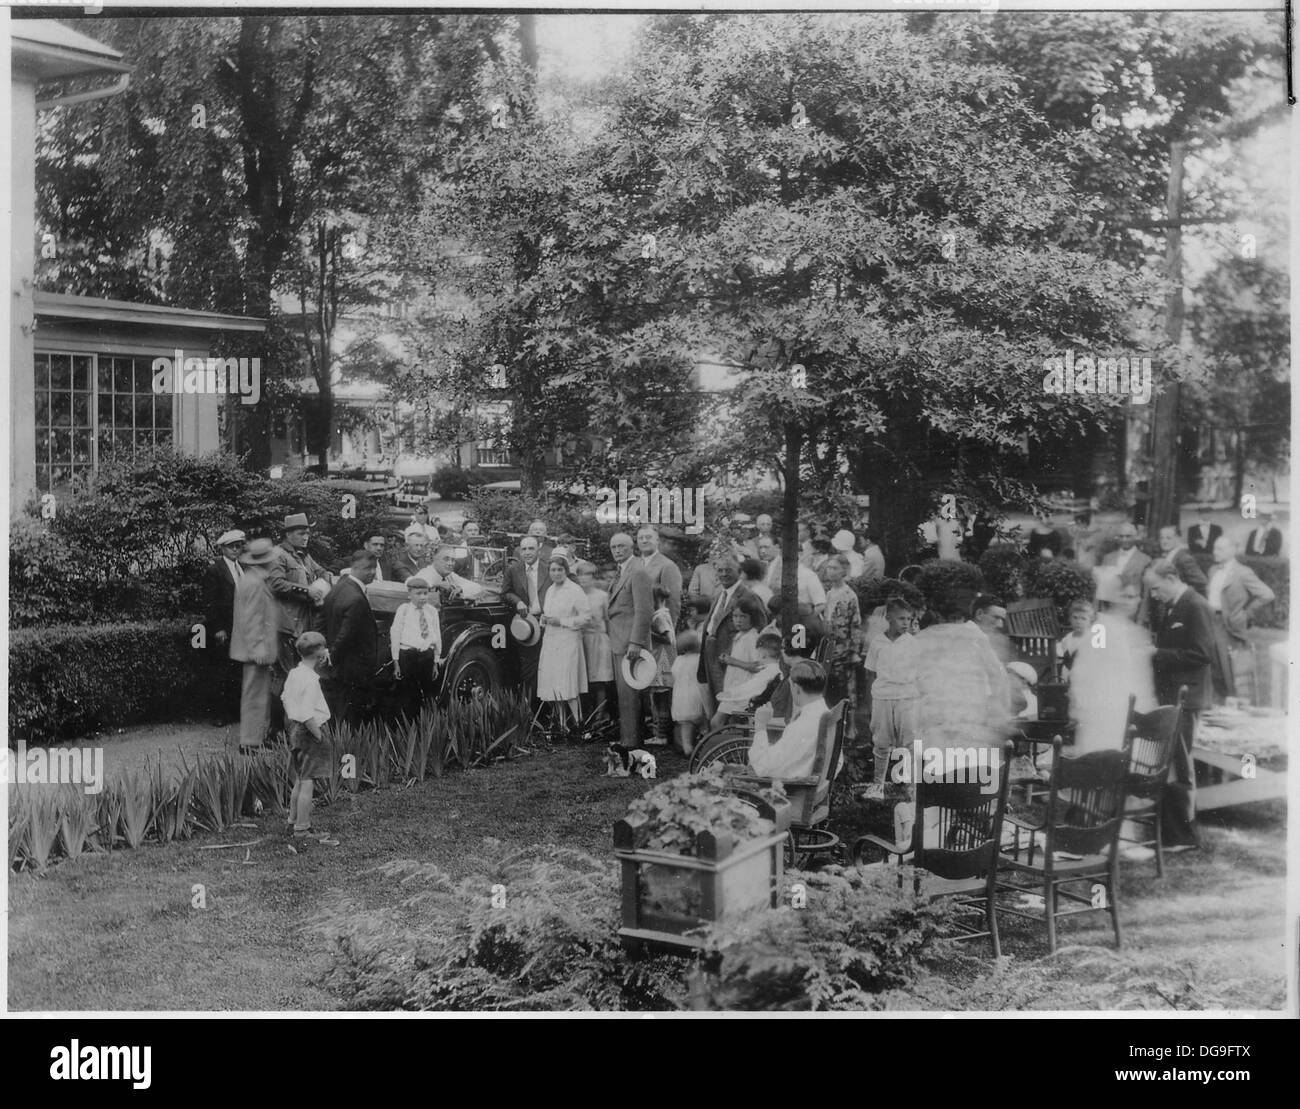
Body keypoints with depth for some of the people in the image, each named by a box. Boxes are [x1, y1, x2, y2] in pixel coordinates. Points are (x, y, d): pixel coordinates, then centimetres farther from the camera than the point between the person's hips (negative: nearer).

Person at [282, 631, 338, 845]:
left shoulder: (293, 673, 7)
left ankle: (294, 822, 34)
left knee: (300, 780, 22)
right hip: (309, 732, -10)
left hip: (296, 729, 10)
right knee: (307, 783, -4)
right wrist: (319, 737, -16)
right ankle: (302, 831, 0)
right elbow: (307, 715, -25)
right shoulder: (310, 679, -22)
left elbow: (285, 699, 22)